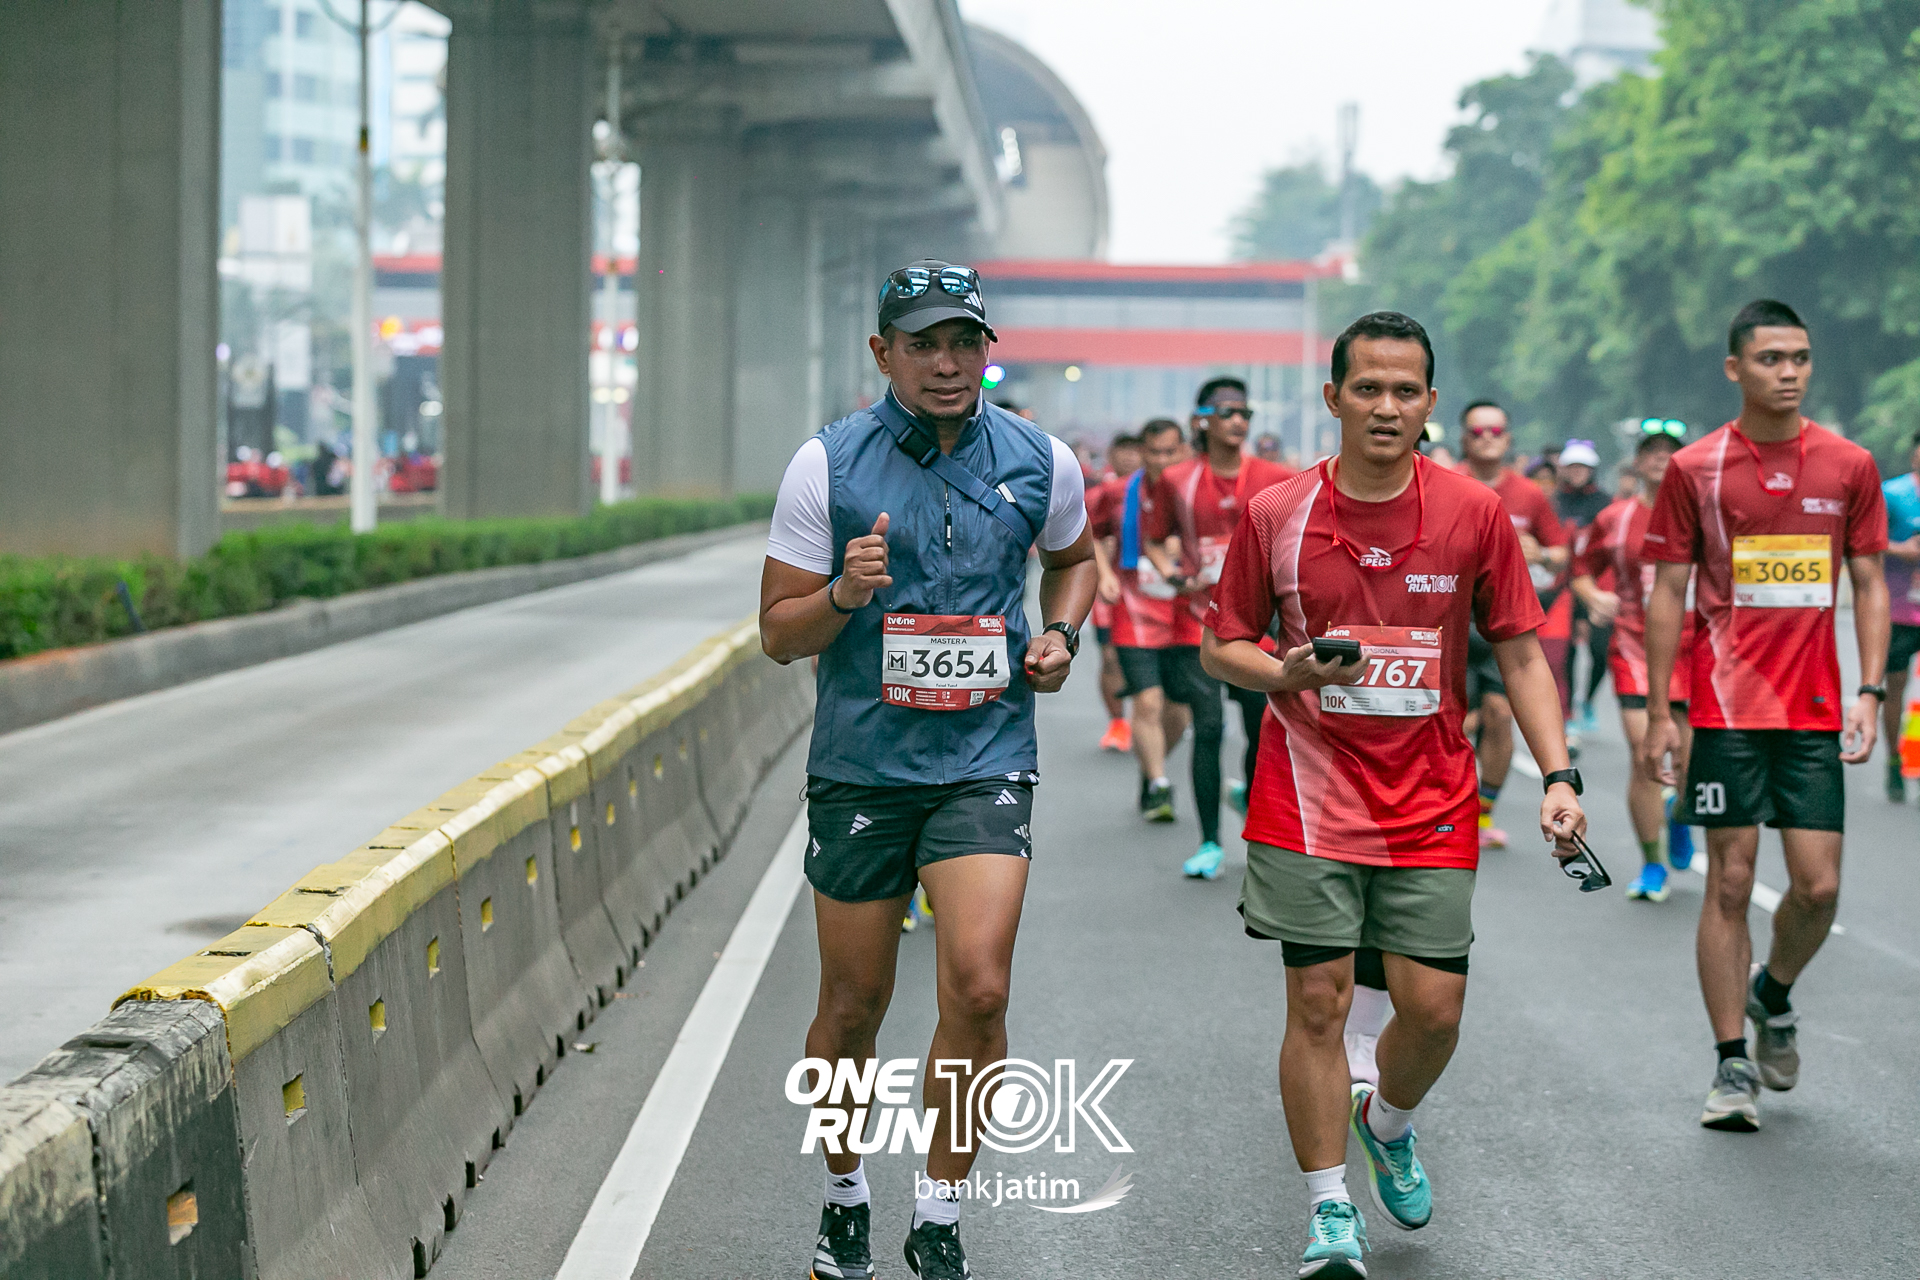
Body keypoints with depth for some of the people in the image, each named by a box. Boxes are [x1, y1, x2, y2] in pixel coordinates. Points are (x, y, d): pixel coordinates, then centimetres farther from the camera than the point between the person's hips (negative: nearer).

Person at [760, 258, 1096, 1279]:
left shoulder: (1040, 462, 1)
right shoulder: (827, 465, -5)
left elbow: (1072, 556, 23)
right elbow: (778, 634, -1)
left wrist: (1060, 636, 4)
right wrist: (844, 594, -21)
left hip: (986, 758, 0)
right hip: (861, 764, 0)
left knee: (978, 990, -15)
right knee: (853, 1005, 7)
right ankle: (845, 1196, 32)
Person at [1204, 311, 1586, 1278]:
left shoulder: (1475, 512, -2)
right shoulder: (1276, 515, -4)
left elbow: (1520, 652, 2)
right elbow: (1220, 646, 5)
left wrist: (1557, 775, -8)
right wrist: (1287, 674, -16)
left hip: (1431, 800, 1)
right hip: (1309, 793, -1)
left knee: (1433, 1006, 0)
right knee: (1317, 1001, -4)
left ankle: (1388, 1126, 33)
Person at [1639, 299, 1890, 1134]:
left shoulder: (1849, 467, 4)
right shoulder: (1696, 469, 0)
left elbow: (1870, 586, 9)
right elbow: (1668, 593, 3)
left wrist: (1870, 692, -2)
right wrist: (1657, 713, -1)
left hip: (1814, 713, 2)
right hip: (1726, 709, -2)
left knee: (1819, 885, -2)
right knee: (1731, 882, -1)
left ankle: (1773, 996, 29)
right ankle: (1733, 1067, 7)